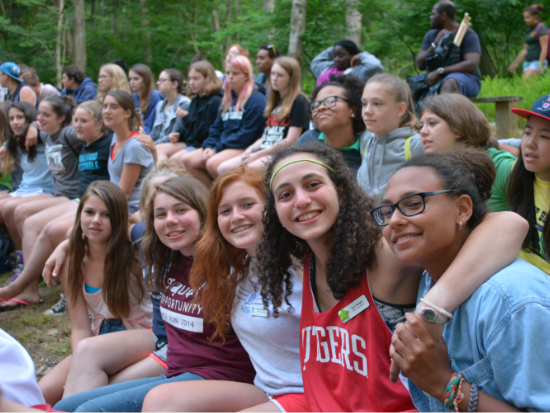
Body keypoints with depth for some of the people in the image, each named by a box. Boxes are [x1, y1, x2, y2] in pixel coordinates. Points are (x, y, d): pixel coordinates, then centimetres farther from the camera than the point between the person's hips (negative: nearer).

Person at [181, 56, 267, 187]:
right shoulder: (227, 100, 19)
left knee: (212, 164, -33)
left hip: (243, 148, -9)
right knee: (187, 160, -6)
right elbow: (217, 127, 18)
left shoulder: (256, 99, -7)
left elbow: (247, 133, -15)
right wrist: (209, 146, -3)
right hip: (221, 147, 9)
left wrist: (217, 148, -15)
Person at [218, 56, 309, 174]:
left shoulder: (299, 102, -3)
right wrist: (250, 150, 0)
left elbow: (291, 141, -12)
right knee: (223, 169, -10)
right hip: (265, 153, 8)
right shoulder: (275, 102, 23)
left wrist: (257, 155, -13)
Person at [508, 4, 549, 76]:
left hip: (538, 62, -8)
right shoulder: (529, 30, 16)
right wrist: (515, 64, 19)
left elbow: (544, 48, -16)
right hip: (528, 62, 8)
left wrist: (540, 66, -24)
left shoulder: (541, 28, -8)